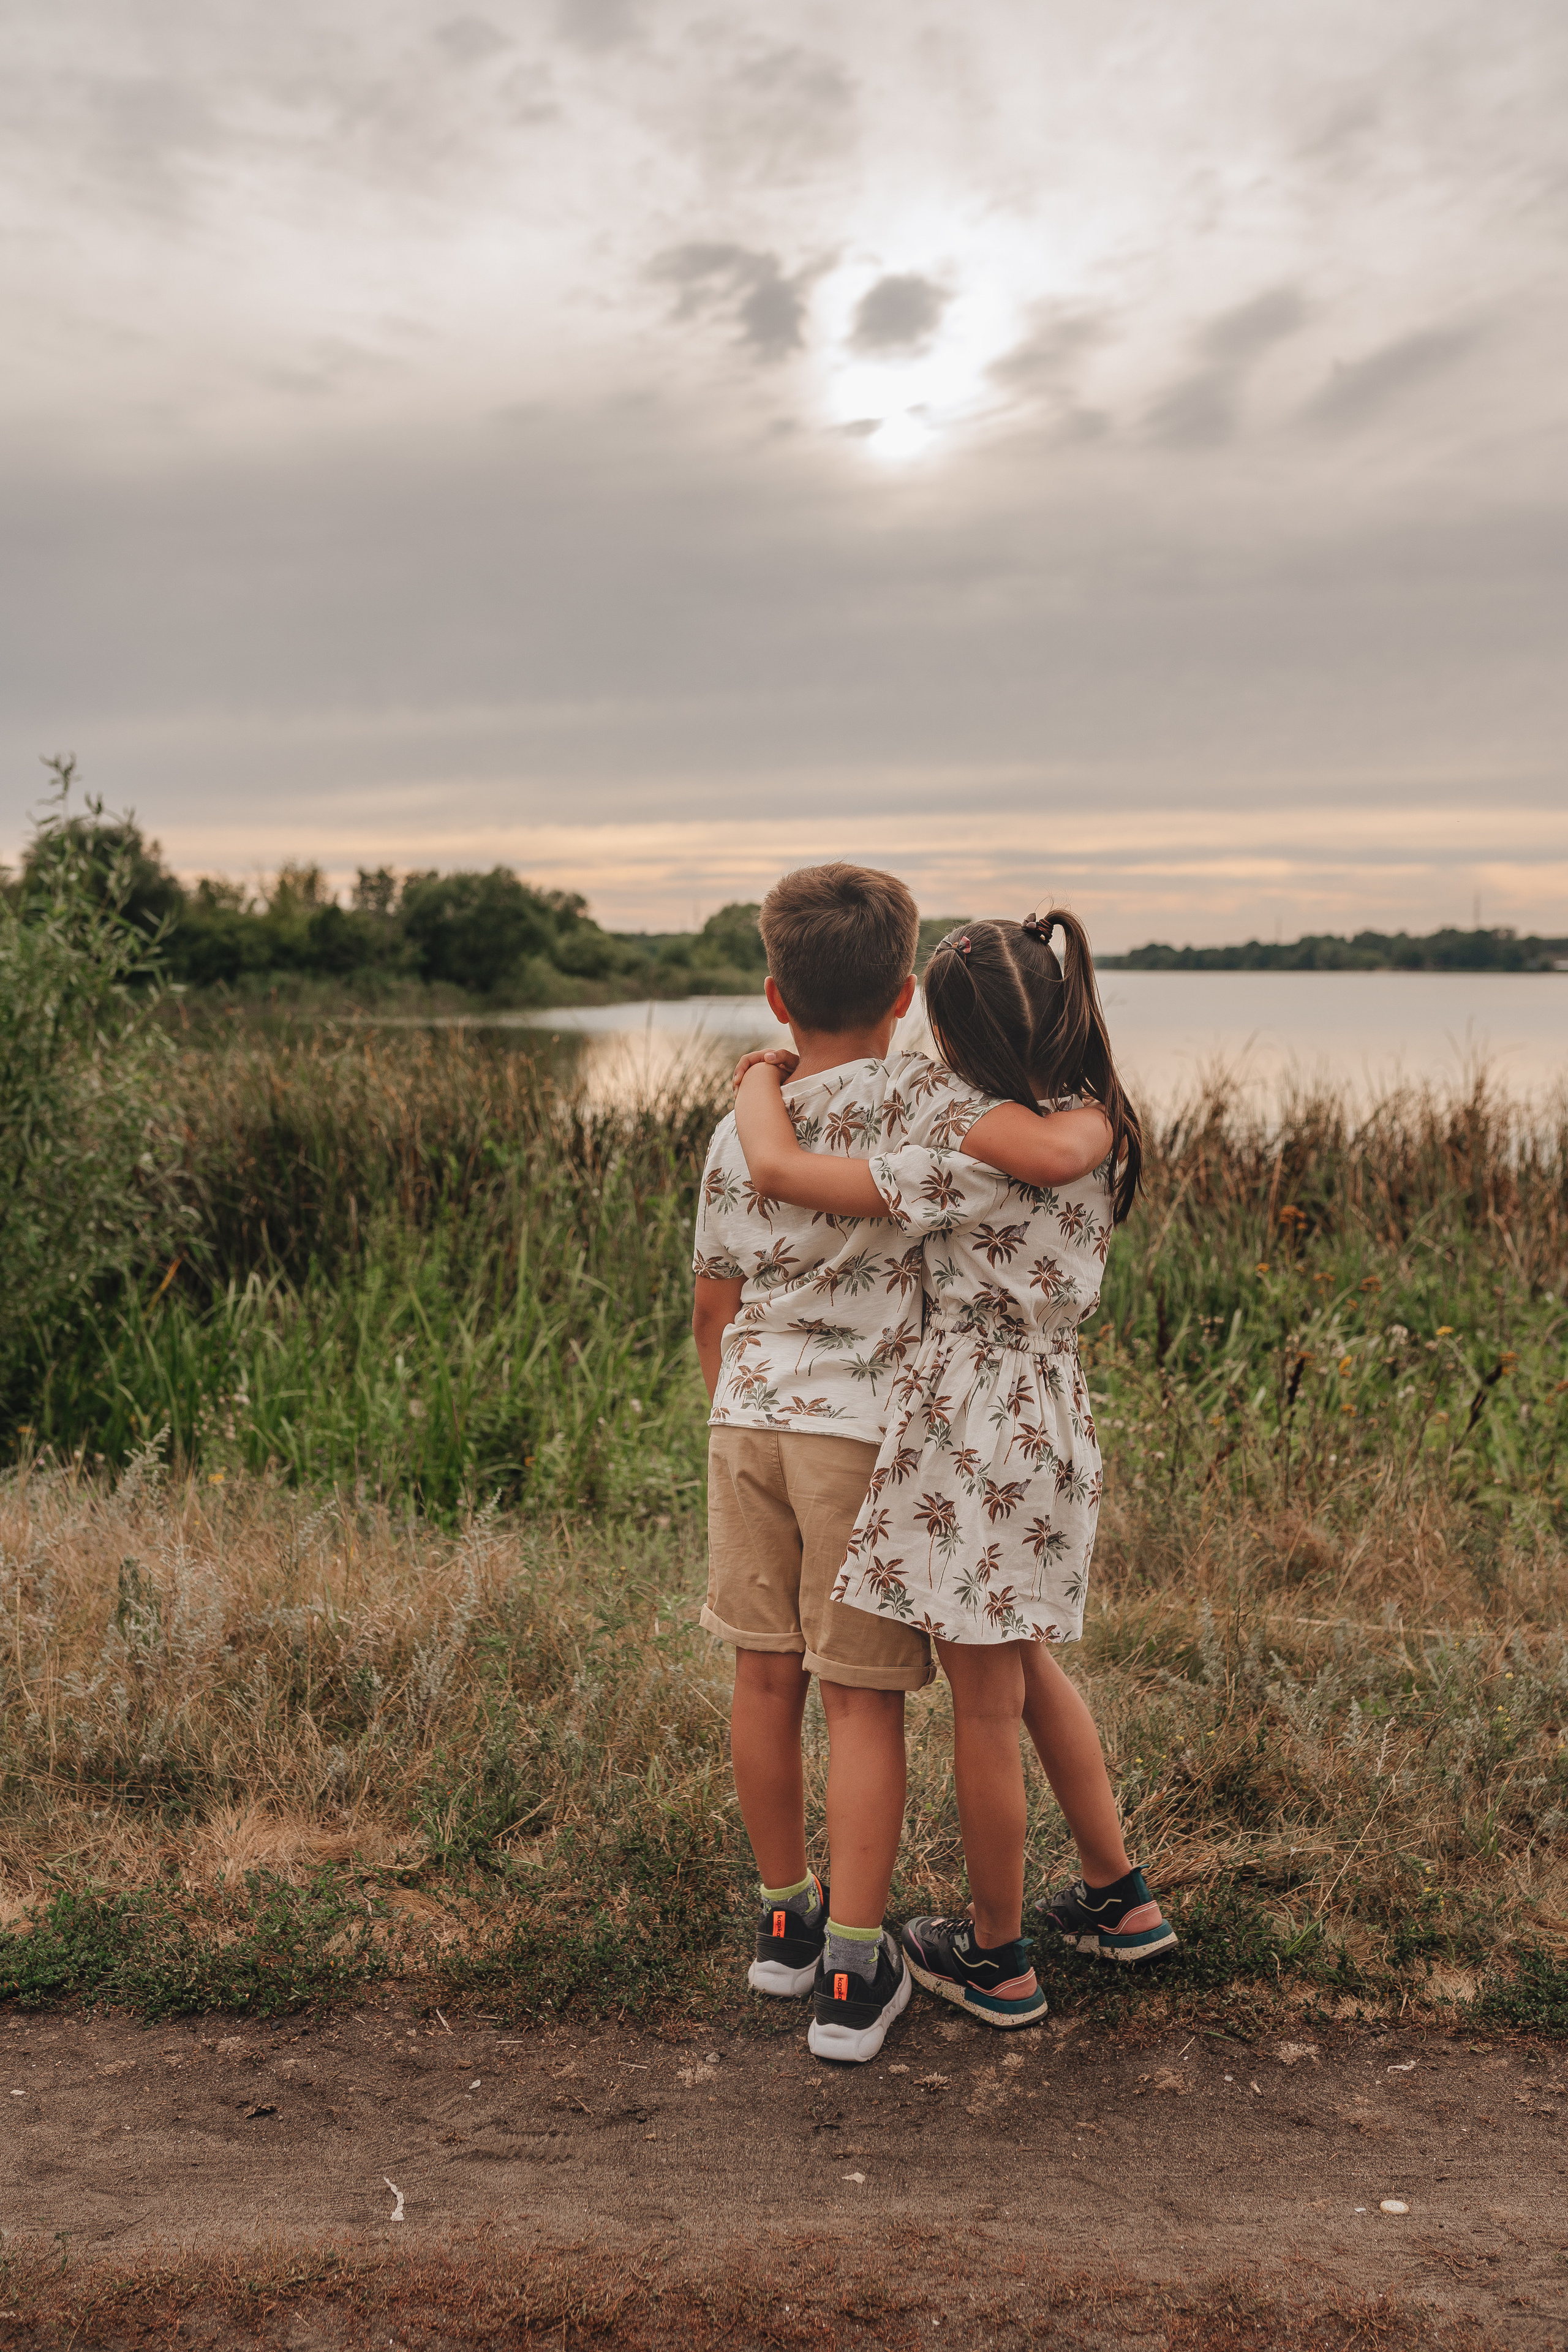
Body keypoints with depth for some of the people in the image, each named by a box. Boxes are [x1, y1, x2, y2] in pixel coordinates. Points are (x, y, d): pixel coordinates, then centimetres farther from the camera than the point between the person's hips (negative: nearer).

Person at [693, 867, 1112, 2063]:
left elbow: (714, 1311, 9)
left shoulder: (739, 1136, 3)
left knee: (766, 1676, 13)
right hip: (867, 1429, -4)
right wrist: (1093, 1120, -4)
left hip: (752, 1421, 5)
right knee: (864, 1698, 5)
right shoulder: (917, 1096, -12)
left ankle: (786, 1919, 30)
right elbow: (1048, 1156, -28)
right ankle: (852, 1972, 12)